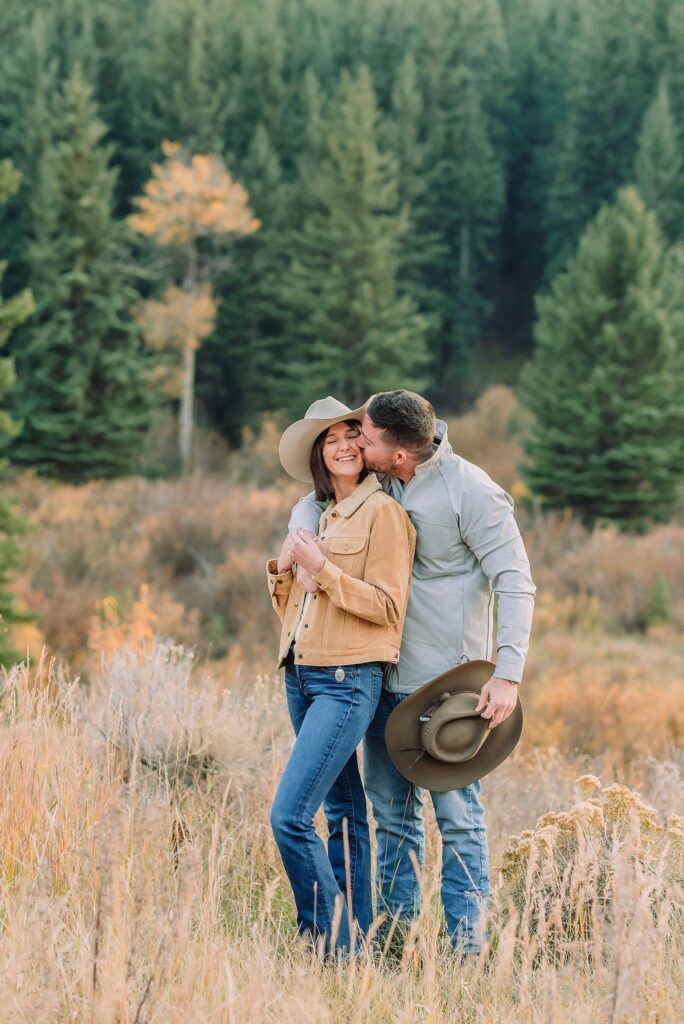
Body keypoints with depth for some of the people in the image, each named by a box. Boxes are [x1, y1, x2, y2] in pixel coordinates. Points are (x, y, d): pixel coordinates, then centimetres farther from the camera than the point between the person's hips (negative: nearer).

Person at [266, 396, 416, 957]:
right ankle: (357, 941, 15)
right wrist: (282, 570, 2)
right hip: (302, 675, 8)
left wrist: (322, 569, -15)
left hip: (348, 681, -8)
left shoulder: (383, 512, -6)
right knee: (344, 814, 11)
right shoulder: (318, 516, 18)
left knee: (290, 815, -16)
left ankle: (333, 942, -10)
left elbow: (386, 606, -11)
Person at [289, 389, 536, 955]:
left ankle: (468, 946, 0)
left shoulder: (472, 493, -16)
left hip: (447, 679, -7)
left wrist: (507, 675, -22)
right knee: (391, 811, 12)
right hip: (387, 670, 7)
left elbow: (516, 584, -15)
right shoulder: (377, 481, 3)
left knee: (457, 813, -4)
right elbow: (314, 503, 18)